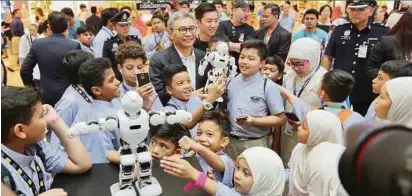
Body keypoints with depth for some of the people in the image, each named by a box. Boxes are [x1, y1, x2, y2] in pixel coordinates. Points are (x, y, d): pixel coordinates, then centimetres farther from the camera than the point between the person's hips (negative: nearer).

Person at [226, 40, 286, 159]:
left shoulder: (269, 87, -9)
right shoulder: (231, 82, 5)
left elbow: (281, 119, -8)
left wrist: (253, 121, -18)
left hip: (255, 143, -4)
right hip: (230, 141, 4)